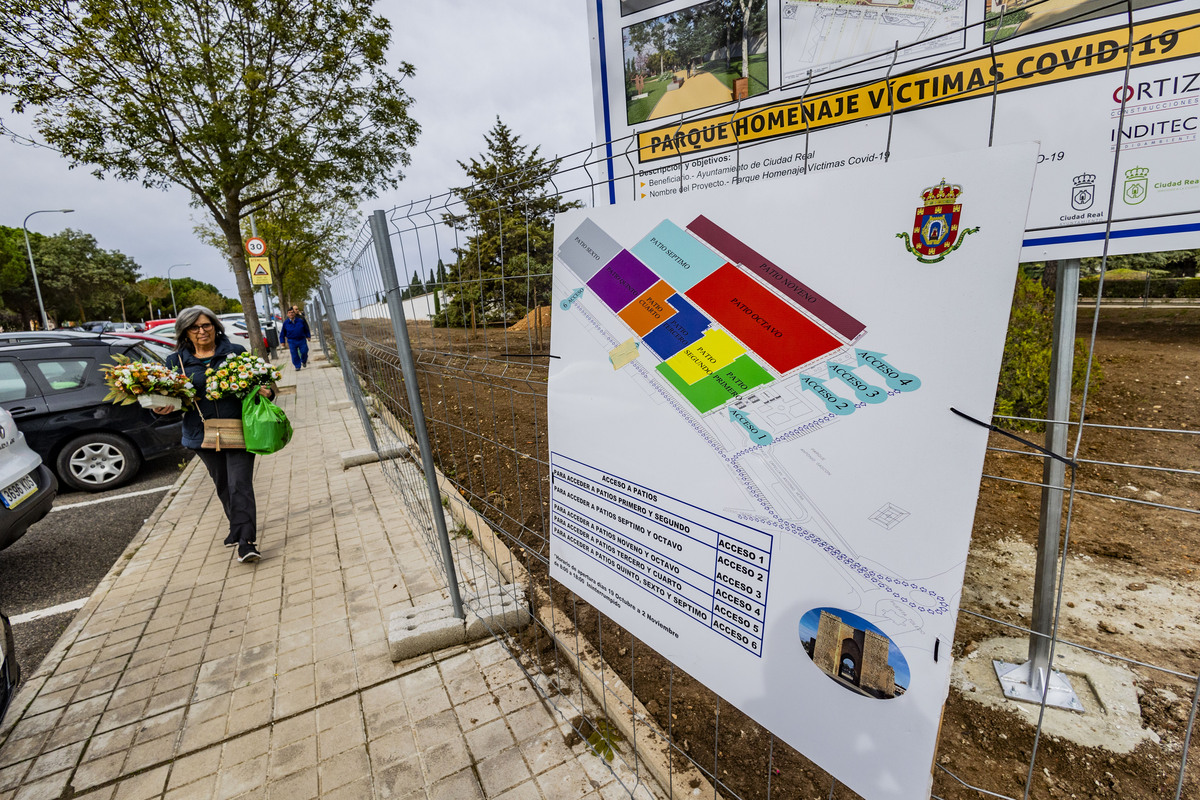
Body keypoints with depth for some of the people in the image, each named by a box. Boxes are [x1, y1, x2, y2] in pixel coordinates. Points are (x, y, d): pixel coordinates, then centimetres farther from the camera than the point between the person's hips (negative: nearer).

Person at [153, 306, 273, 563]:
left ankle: (246, 541, -9)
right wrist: (161, 409, -11)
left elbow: (259, 381, 7)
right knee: (223, 485, 17)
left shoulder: (236, 352, 3)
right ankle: (237, 528, 36)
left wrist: (267, 392, -15)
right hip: (203, 434, 4)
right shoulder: (176, 361, 7)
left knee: (240, 485, -9)